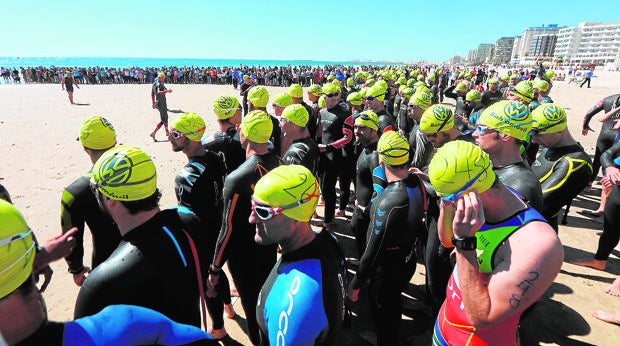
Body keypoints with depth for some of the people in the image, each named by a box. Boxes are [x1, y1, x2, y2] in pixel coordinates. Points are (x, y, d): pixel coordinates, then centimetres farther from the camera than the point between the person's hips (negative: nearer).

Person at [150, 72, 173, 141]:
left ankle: (167, 132, 36)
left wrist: (153, 103, 27)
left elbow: (152, 94, 20)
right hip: (161, 103, -10)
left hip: (157, 103, 10)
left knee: (165, 117, 24)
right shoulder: (160, 84, -17)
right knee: (163, 120, -4)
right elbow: (158, 93, -36)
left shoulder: (154, 84, 12)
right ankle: (153, 133, -10)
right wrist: (167, 91, -34)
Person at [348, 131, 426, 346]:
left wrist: (356, 283, -12)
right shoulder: (416, 183, -10)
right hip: (408, 262, 8)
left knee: (384, 321, 16)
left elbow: (373, 250, -26)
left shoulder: (388, 201, -34)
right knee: (393, 307, 32)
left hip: (387, 271, -8)